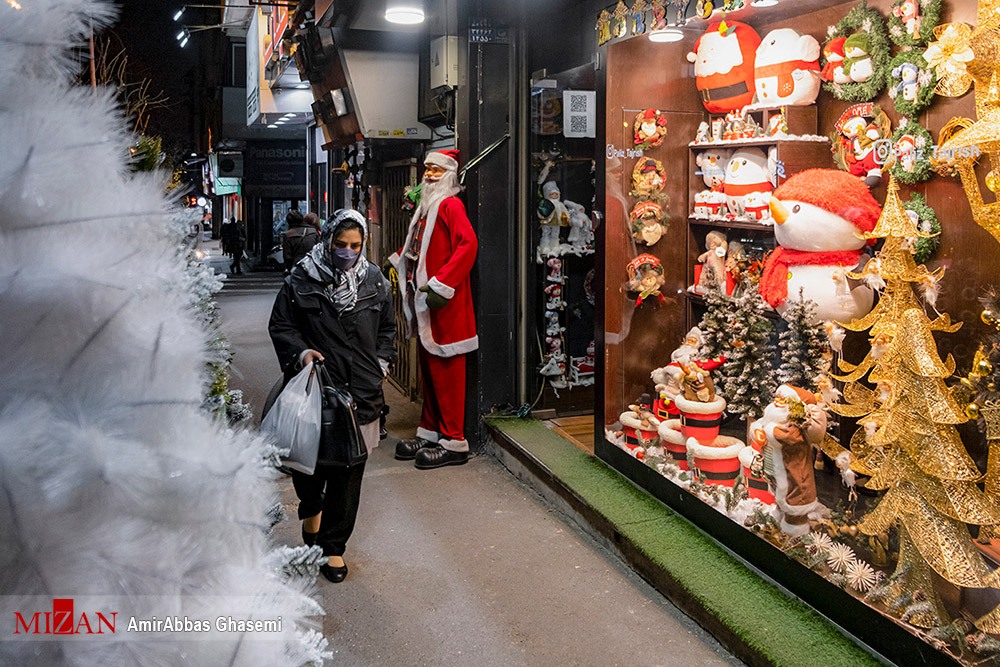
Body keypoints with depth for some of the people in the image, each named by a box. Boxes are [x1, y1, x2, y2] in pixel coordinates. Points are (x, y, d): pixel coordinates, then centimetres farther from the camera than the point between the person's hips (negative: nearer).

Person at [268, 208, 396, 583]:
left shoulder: (374, 282, 7)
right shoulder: (301, 281, -3)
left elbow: (387, 327, 20)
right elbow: (280, 325, 4)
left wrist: (381, 362, 8)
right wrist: (300, 352, -12)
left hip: (361, 391, 2)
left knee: (349, 471, 3)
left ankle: (333, 545, 17)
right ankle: (311, 507, 43)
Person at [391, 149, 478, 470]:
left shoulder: (450, 205, -9)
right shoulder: (427, 207, 18)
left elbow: (468, 244, -23)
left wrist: (442, 284, -26)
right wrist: (396, 261, 19)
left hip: (444, 304, -9)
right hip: (423, 302, 9)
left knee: (446, 369, -5)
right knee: (429, 368, 14)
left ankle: (454, 442, 2)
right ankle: (430, 432, 25)